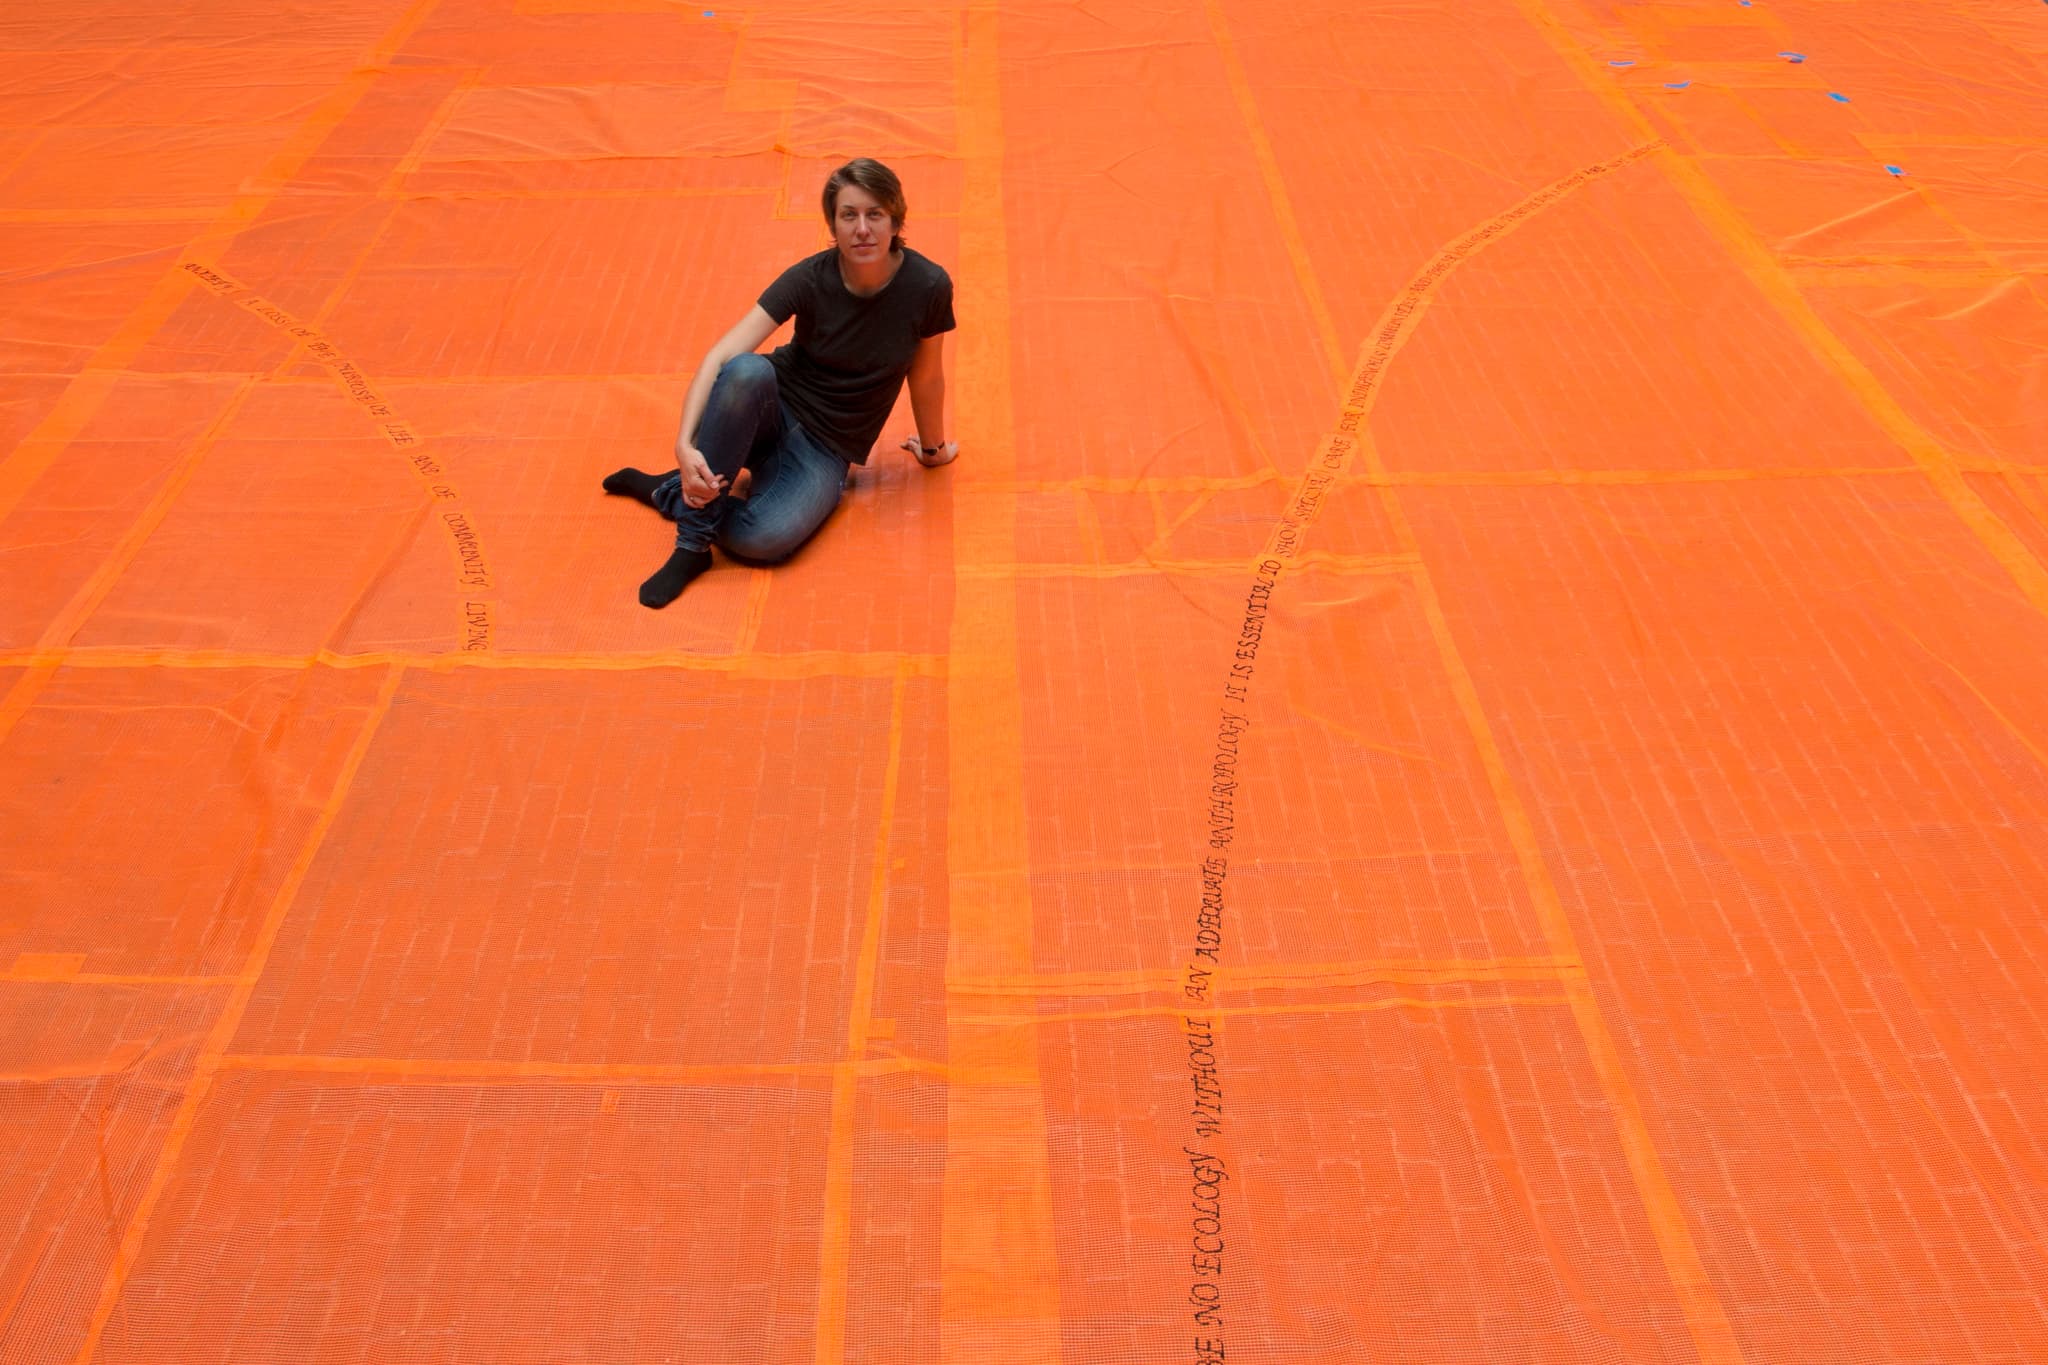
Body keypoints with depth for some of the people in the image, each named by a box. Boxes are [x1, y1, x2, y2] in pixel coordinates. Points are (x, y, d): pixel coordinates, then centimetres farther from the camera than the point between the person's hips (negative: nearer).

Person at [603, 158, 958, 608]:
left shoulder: (927, 286, -15)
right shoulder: (810, 278, -16)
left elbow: (926, 377, 1)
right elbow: (719, 357, -23)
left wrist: (933, 448, 16)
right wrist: (685, 444, -37)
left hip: (825, 451, -1)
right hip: (773, 414, 1)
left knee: (764, 537, -35)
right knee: (747, 369, -38)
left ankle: (673, 494, -4)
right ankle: (692, 544, -25)